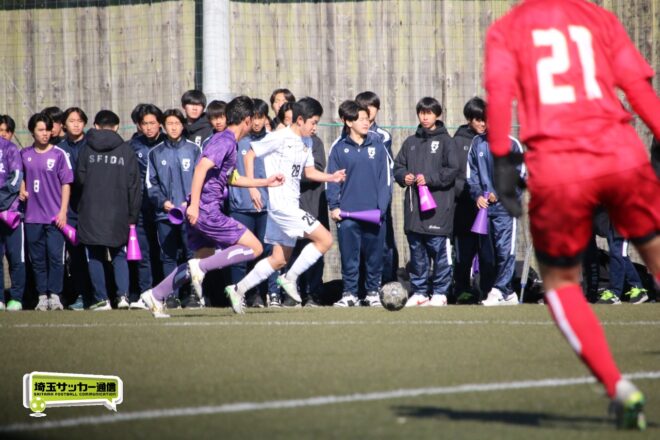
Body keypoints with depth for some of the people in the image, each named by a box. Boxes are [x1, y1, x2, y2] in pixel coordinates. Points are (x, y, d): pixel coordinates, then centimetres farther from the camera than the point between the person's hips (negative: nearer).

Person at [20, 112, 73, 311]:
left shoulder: (59, 154, 0)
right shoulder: (25, 154, 9)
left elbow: (66, 184, 0)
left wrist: (63, 211, -6)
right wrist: (22, 190, 3)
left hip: (54, 216, -3)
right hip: (32, 216, 3)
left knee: (55, 256, -6)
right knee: (37, 258, 4)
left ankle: (54, 295, 0)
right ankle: (42, 296, 10)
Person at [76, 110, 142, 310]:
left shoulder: (87, 149, 0)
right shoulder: (126, 150, 2)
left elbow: (80, 178, 0)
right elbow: (134, 185, 3)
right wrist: (132, 216, 9)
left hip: (91, 213, -1)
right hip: (118, 215, 1)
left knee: (95, 258, 7)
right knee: (119, 256, 12)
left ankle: (102, 299, 2)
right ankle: (123, 294, -4)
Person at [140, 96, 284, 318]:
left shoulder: (227, 141, 20)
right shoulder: (226, 141, -12)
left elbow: (231, 178, 33)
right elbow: (202, 167, -25)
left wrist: (266, 182, 33)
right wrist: (194, 204, -29)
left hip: (201, 212, 10)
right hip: (207, 211, -10)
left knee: (204, 258, 19)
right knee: (254, 247, -8)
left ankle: (155, 295, 19)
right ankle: (200, 267, -13)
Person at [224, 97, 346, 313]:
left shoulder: (304, 145, 14)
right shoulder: (280, 138, -10)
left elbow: (309, 172, 21)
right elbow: (250, 155, -8)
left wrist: (331, 177, 3)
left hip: (291, 205, 9)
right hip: (281, 204, -9)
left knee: (280, 259, 13)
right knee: (325, 239, -12)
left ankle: (239, 289, 17)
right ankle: (290, 278, -4)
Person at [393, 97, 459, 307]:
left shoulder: (445, 141, 1)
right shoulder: (410, 142, 15)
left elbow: (452, 170, -5)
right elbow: (398, 166, 18)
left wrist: (429, 179, -13)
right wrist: (404, 177, -3)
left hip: (438, 205, -5)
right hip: (414, 205, 5)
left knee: (439, 250, -4)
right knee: (417, 251, 8)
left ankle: (440, 292, 4)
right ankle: (419, 291, 15)